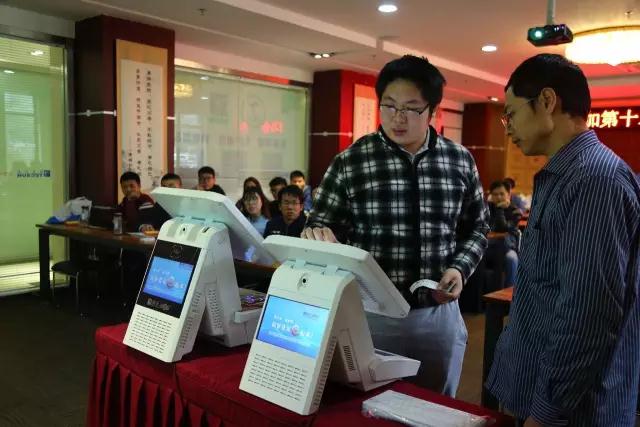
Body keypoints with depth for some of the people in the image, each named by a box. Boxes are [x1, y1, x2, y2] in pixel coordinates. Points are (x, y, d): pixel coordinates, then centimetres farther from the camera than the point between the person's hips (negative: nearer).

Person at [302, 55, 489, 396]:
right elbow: (322, 225, -1)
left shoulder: (460, 161, 1)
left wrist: (460, 268, -7)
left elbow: (476, 229, 10)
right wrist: (319, 236, -23)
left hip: (439, 314, 3)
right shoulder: (350, 162, -7)